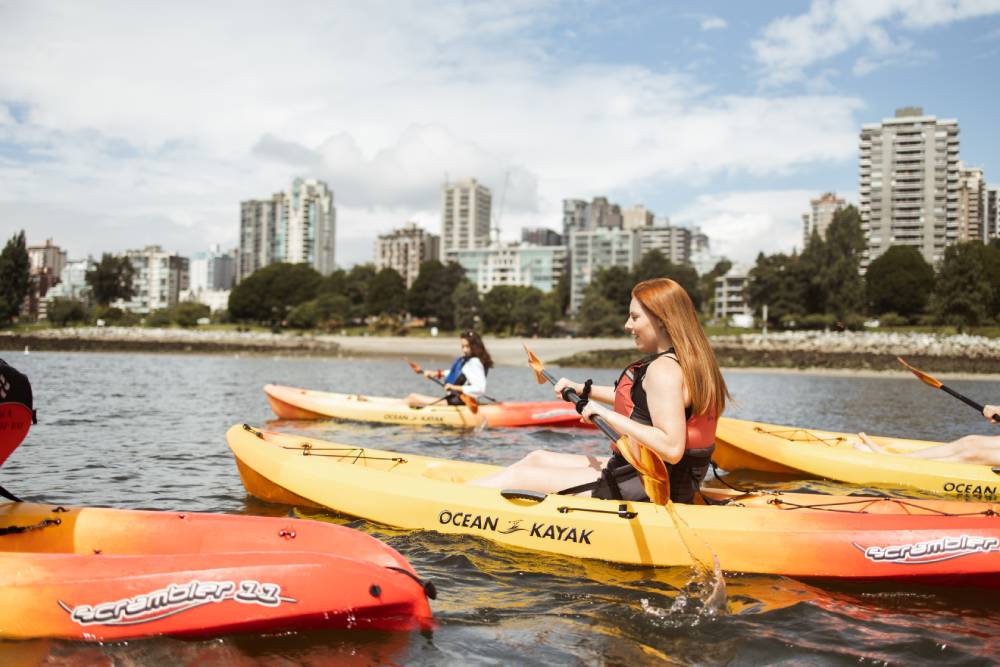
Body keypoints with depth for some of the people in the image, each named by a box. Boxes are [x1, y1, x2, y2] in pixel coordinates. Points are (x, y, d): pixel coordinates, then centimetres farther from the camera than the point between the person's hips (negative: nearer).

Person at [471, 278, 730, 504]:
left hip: (642, 489, -10)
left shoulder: (663, 369, -21)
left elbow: (672, 449, -32)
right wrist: (583, 390, 30)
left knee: (518, 477, -2)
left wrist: (607, 414, -26)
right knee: (538, 458, 19)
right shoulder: (690, 362, 10)